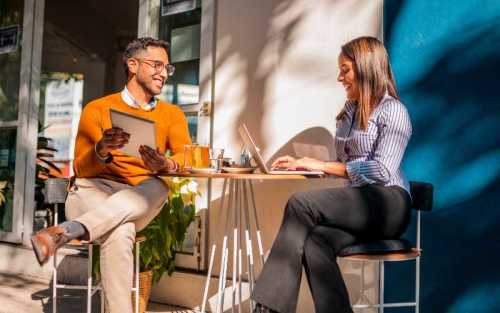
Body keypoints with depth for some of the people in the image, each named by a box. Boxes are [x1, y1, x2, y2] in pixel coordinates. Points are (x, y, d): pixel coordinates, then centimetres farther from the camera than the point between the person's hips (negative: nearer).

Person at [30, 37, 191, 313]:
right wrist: (101, 150, -25)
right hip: (91, 192, -3)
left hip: (138, 202, 3)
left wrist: (166, 164, -30)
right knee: (119, 232, -40)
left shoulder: (172, 114, 16)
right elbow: (81, 169, 0)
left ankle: (64, 232, -47)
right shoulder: (97, 109, 7)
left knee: (157, 187, -36)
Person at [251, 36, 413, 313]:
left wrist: (322, 166, -11)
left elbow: (382, 171, -13)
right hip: (355, 203, 6)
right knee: (315, 242, -29)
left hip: (387, 203, -6)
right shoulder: (350, 110, 22)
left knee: (300, 204, -27)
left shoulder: (392, 110, -1)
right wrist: (303, 164, 8)